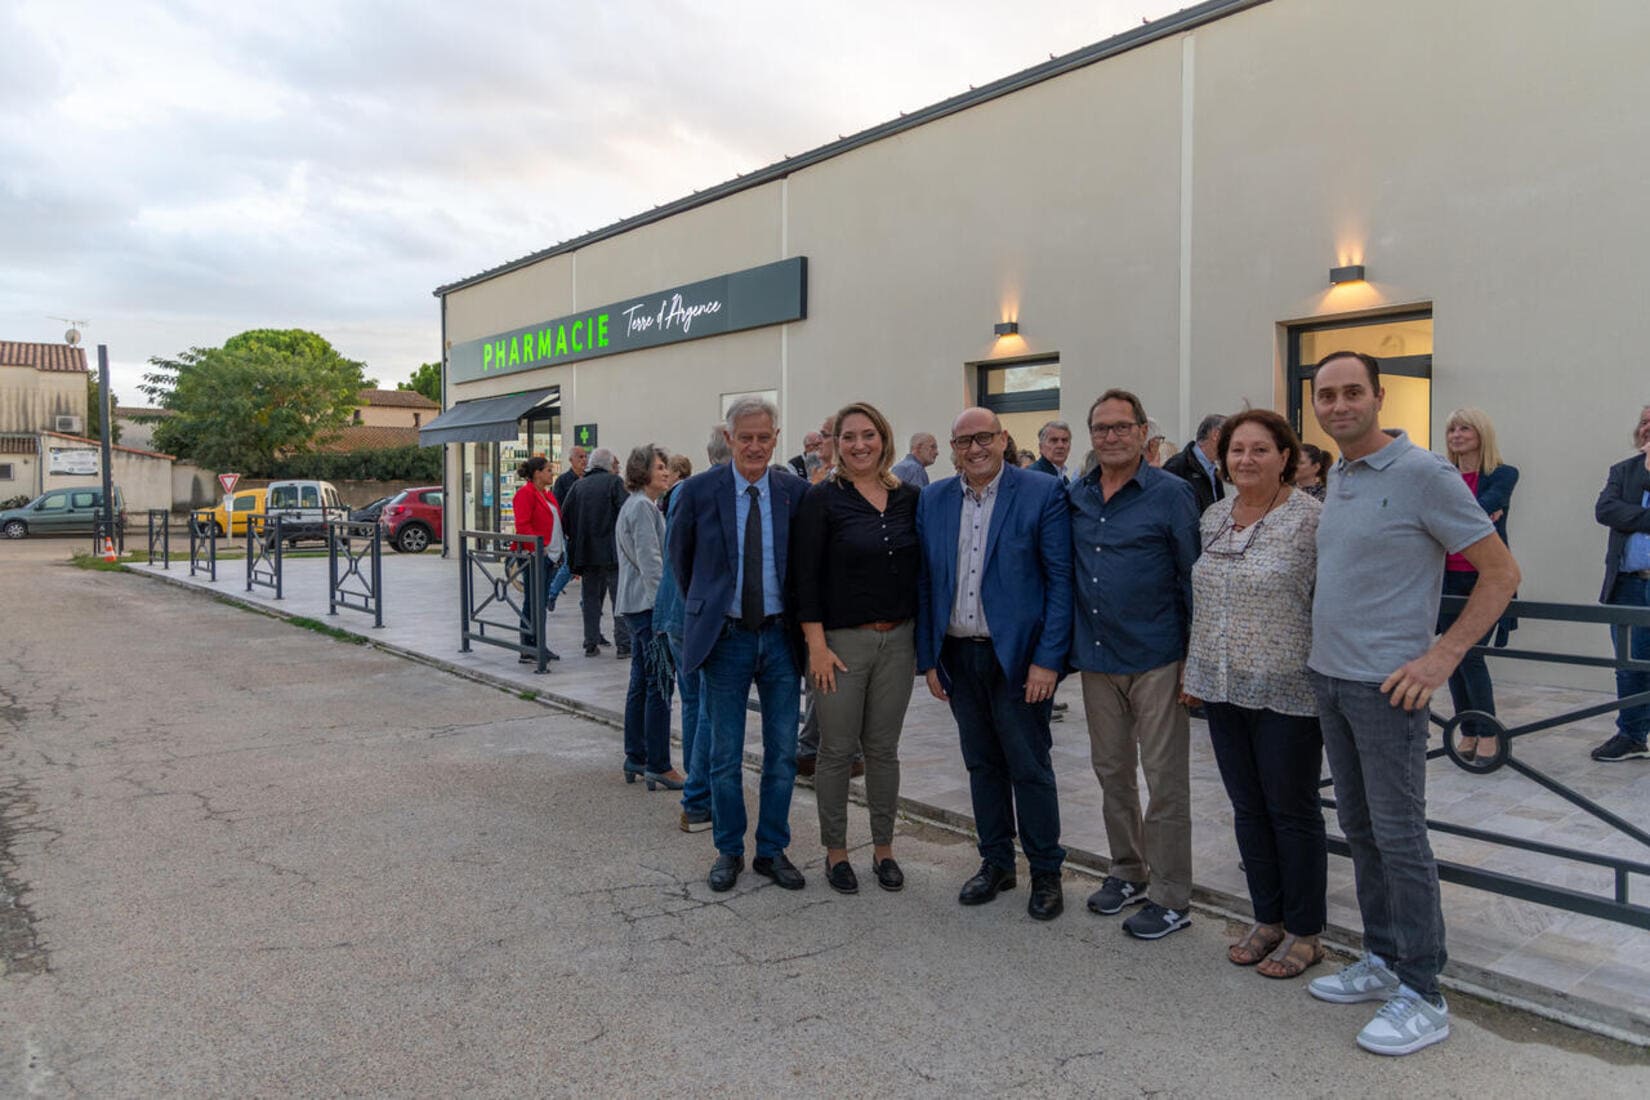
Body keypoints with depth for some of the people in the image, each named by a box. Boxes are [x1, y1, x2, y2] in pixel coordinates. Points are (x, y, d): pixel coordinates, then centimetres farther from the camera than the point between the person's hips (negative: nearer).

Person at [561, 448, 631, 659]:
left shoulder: (578, 485, 8)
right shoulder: (614, 481, -4)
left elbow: (565, 517, 7)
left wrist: (576, 539, 16)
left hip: (586, 552, 4)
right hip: (612, 552, -4)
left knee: (591, 598, 12)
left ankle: (591, 643, 13)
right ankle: (624, 645, -2)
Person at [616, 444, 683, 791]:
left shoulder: (638, 505, 20)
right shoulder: (642, 507, -13)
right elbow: (651, 562, -19)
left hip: (637, 605, 11)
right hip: (649, 605, -11)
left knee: (641, 681, 14)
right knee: (660, 684, -8)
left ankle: (635, 757, 21)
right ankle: (658, 766, -4)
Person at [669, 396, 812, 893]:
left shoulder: (796, 491, -2)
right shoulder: (699, 491, -5)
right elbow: (679, 556, 8)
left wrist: (802, 620, 6)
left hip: (780, 635, 1)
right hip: (726, 637, -1)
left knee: (782, 754, 8)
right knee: (725, 755, 8)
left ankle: (772, 851, 24)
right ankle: (728, 851, 24)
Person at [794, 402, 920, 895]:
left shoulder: (909, 498, 5)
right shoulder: (822, 499, -7)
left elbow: (921, 569, 11)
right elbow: (806, 576, -9)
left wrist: (923, 636, 6)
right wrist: (817, 644, -13)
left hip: (898, 639, 4)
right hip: (841, 641, -3)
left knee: (883, 748, 13)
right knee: (837, 750, 5)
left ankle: (883, 849, 26)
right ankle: (835, 851, 21)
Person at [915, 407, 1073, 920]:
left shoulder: (1042, 493, -7)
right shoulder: (933, 500, 6)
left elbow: (1061, 581, -9)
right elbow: (925, 584, 8)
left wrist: (1048, 660, -14)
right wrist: (928, 658, 5)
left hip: (1018, 655, -4)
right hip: (958, 656, 4)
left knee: (1030, 767, 4)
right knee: (982, 764, 15)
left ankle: (1045, 872, 21)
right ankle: (996, 862, 30)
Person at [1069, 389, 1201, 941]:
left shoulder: (1171, 493, -6)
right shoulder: (1076, 497, 8)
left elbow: (1194, 579, -6)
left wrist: (1195, 659, -9)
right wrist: (1066, 647, 8)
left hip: (1155, 658, -5)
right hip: (1096, 657, 5)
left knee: (1165, 779, 2)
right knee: (1111, 770, 15)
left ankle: (1170, 896, 14)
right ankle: (1128, 871, 32)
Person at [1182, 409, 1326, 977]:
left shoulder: (1310, 519, -11)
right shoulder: (1213, 517, 9)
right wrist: (1194, 668, 15)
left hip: (1286, 693, -6)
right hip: (1223, 690, 6)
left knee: (1292, 811, 6)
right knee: (1248, 808, 14)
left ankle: (1304, 932, 22)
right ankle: (1268, 919, 29)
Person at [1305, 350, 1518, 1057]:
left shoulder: (1423, 474, -13)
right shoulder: (1336, 478, 10)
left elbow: (1501, 572, -11)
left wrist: (1442, 656, -17)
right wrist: (1329, 651, 13)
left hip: (1386, 687, -8)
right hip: (1328, 678, 8)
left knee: (1398, 836, -1)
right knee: (1358, 826, 15)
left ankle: (1422, 996, 12)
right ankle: (1382, 960, 29)